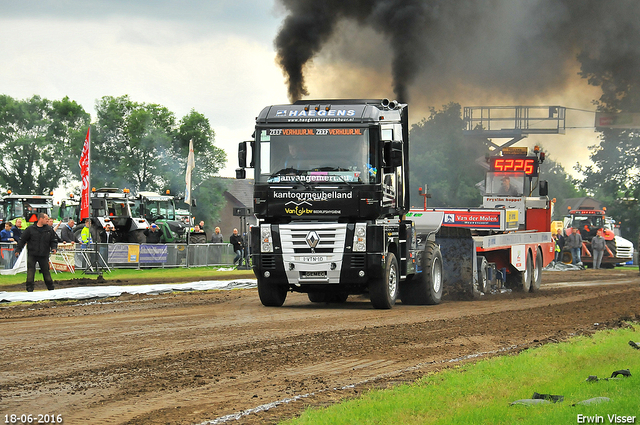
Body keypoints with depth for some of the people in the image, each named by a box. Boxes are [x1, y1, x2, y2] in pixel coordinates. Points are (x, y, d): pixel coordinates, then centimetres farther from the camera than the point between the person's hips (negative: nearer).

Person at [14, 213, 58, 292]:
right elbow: (22, 240, 4)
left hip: (44, 255, 2)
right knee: (30, 271, -8)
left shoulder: (49, 230, 7)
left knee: (46, 271, 7)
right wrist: (18, 250, -1)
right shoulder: (31, 229, -1)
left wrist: (54, 248, -6)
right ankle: (30, 288, -4)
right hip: (32, 255, -2)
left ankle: (51, 288, 19)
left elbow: (53, 240, 13)